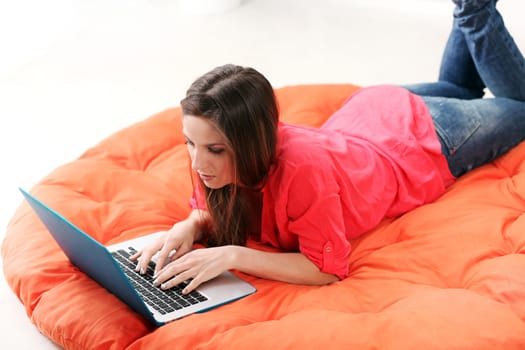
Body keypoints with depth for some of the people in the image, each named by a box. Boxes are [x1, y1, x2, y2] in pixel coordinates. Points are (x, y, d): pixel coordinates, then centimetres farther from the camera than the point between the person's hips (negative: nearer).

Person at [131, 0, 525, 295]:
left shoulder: (302, 168, -47)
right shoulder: (217, 150, -29)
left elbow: (328, 268, -39)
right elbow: (208, 211, -10)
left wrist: (233, 255, -47)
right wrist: (188, 228, -33)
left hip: (429, 137, -4)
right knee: (456, 90, 38)